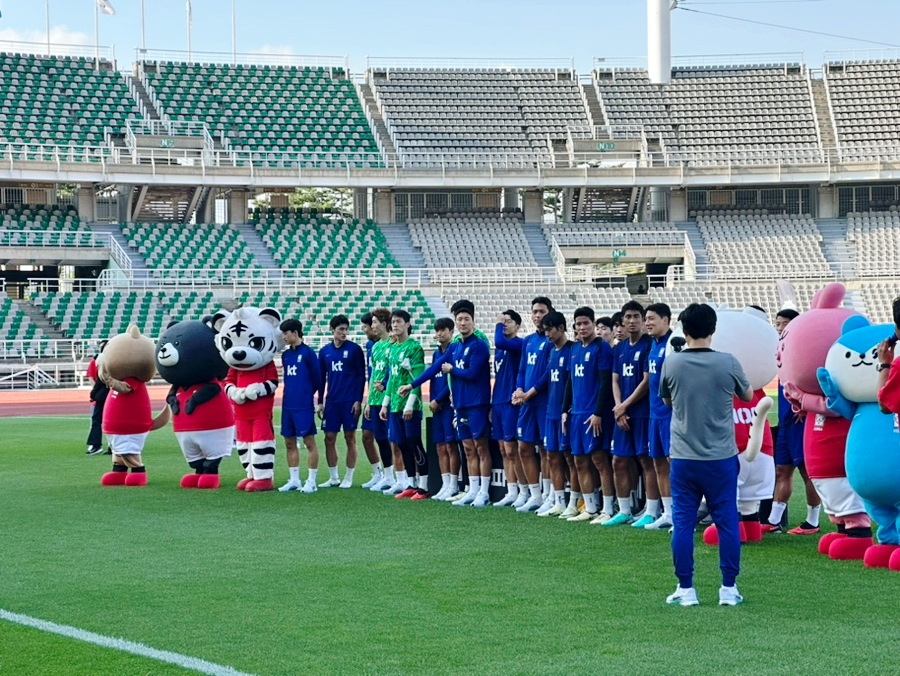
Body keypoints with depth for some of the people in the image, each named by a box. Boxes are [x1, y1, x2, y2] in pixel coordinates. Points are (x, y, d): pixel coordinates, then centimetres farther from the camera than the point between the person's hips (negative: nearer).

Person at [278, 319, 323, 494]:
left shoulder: (308, 353, -8)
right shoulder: (286, 354, 12)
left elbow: (317, 378, -3)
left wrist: (307, 394, 7)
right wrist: (290, 395, 10)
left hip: (304, 406, -7)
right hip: (288, 405, 7)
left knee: (309, 441, -3)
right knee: (289, 442, 9)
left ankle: (311, 481, 1)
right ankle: (294, 480, 16)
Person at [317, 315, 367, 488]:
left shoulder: (354, 349, -2)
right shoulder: (324, 351, 8)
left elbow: (361, 376, -2)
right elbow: (321, 378, 14)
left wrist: (358, 400, -8)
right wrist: (320, 402, 10)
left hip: (350, 402, -4)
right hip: (331, 402, 4)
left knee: (350, 438, 1)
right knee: (329, 438, 4)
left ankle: (349, 478, 8)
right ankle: (333, 478, 14)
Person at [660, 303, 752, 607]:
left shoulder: (671, 363, -5)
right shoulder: (727, 363, -7)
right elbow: (747, 395, 11)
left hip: (683, 458, 0)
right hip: (721, 457, 0)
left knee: (683, 523, 5)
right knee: (727, 522, 7)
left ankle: (685, 588, 7)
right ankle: (729, 588, 9)